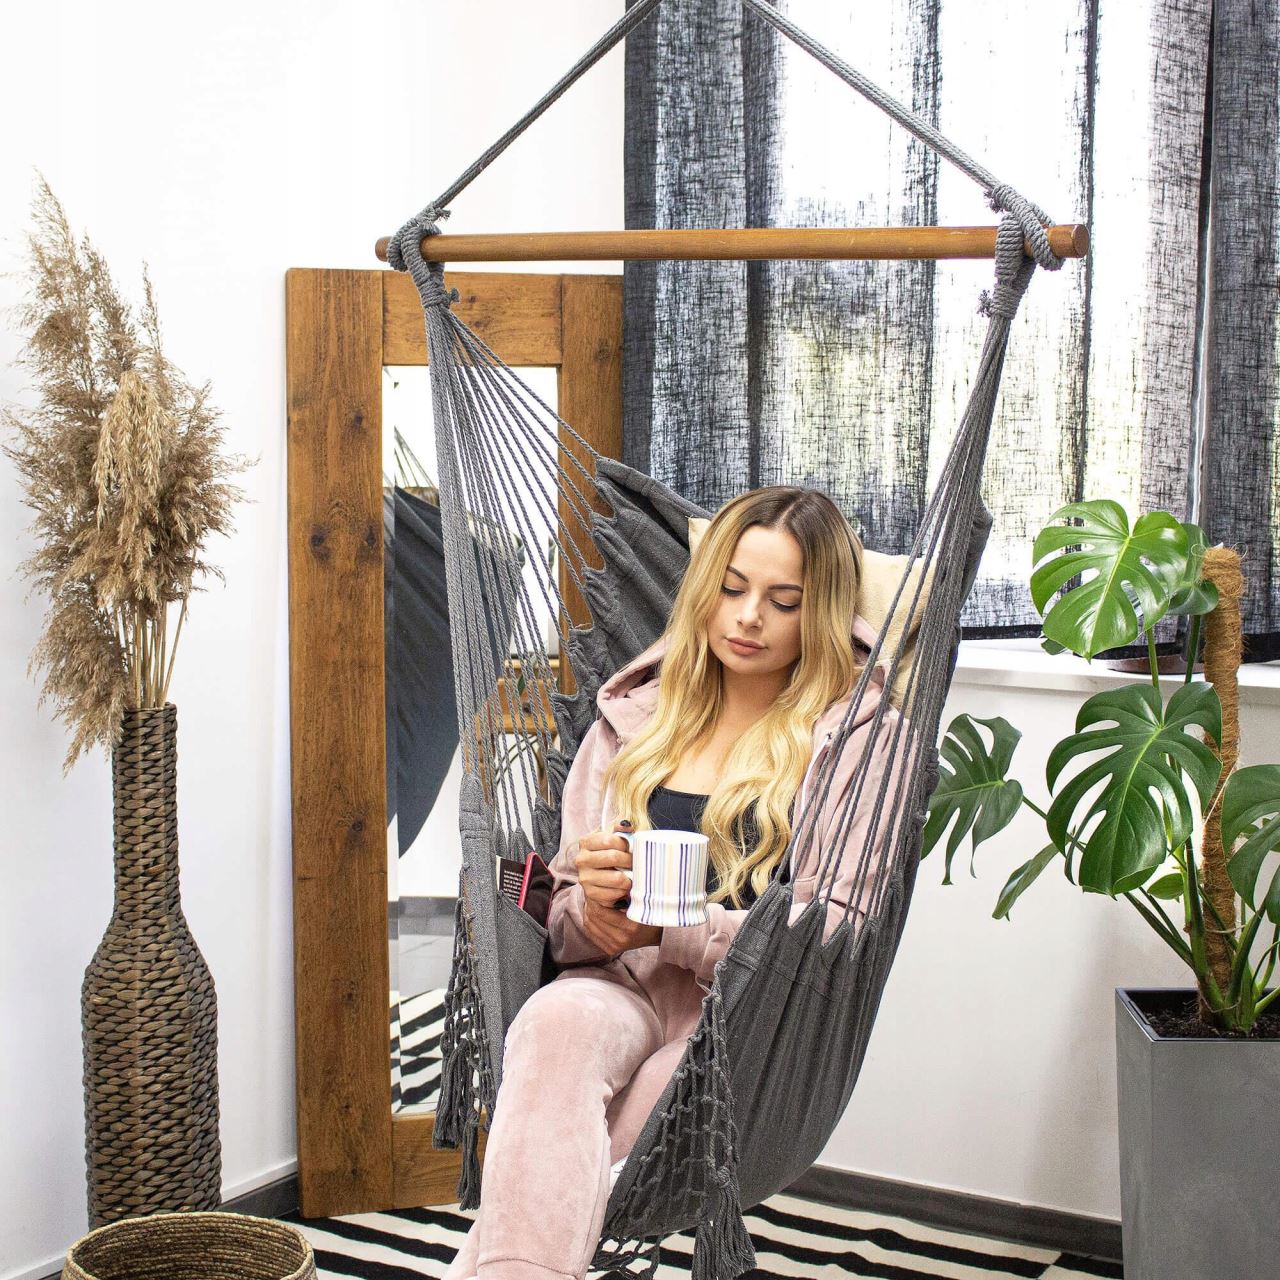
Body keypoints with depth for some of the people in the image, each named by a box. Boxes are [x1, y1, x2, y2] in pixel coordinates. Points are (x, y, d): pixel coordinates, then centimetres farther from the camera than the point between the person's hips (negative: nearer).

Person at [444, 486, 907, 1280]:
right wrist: (592, 905, -8)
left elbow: (826, 938, -1)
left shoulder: (858, 735, 7)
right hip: (618, 986, 3)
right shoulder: (635, 714, 18)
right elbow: (565, 925, 17)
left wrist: (670, 931, -14)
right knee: (555, 1023, -36)